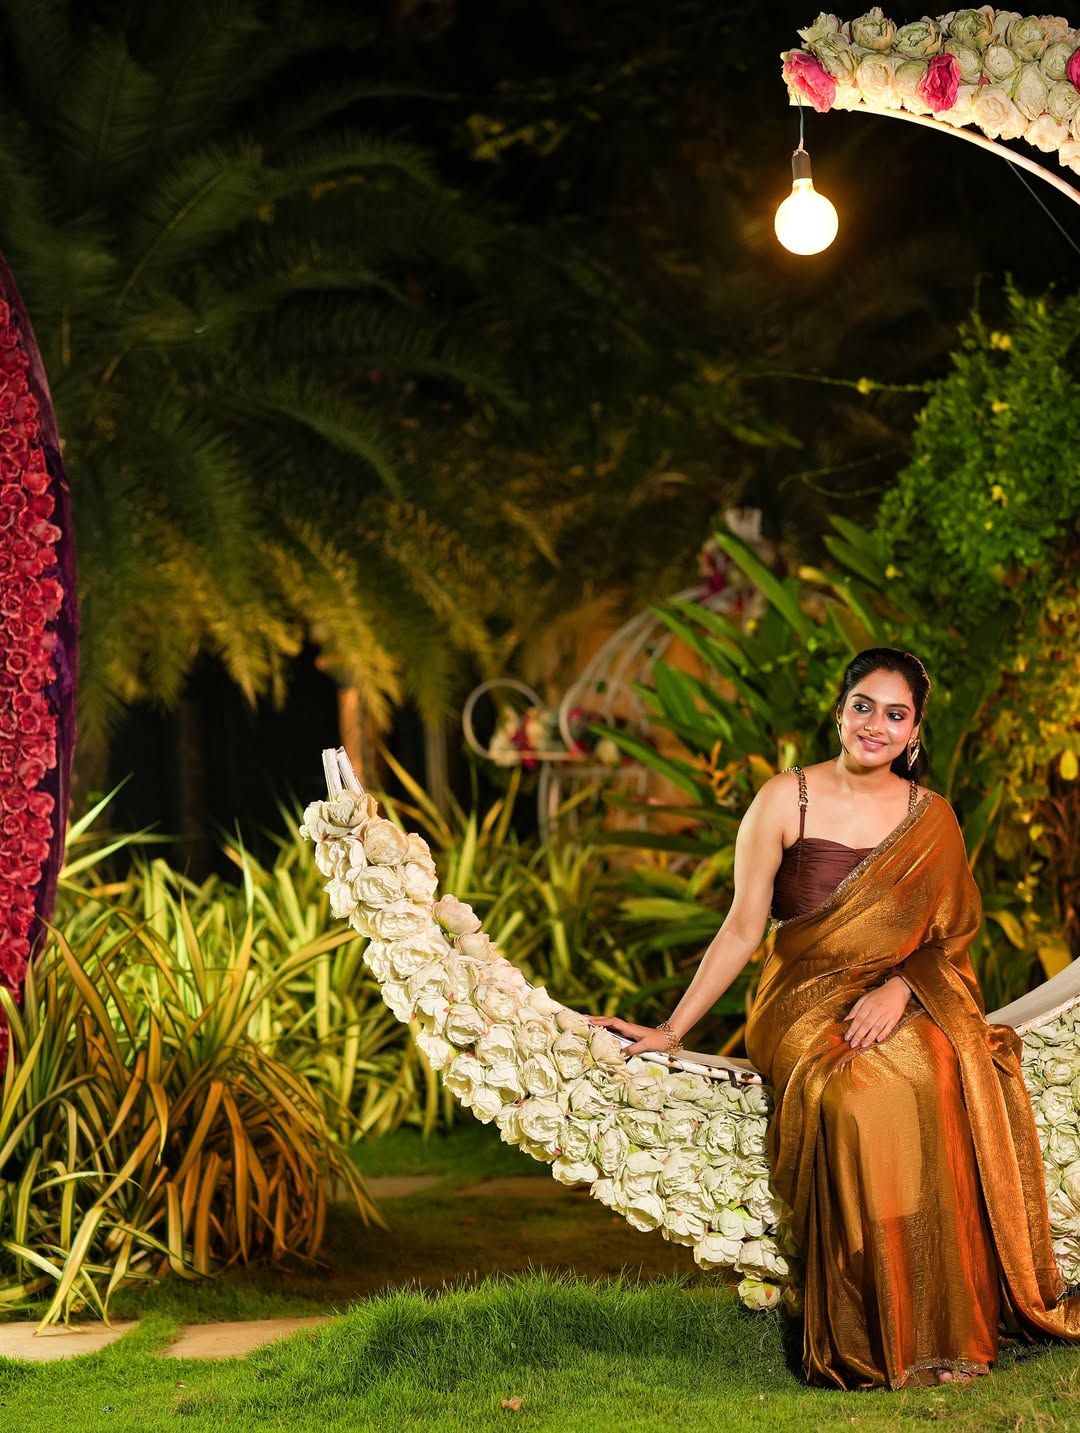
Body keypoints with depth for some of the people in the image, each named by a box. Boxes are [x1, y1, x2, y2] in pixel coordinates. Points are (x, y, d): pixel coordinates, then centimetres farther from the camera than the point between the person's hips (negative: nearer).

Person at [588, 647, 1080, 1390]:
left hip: (906, 1004, 2)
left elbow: (950, 939, 9)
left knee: (955, 1080, -33)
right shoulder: (786, 800, 1)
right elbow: (742, 928, 2)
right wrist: (671, 1030, -3)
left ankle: (951, 1323, -25)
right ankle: (882, 1342, -29)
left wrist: (899, 988, -12)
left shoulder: (932, 817, 10)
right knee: (862, 1098, -36)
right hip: (806, 1005, -2)